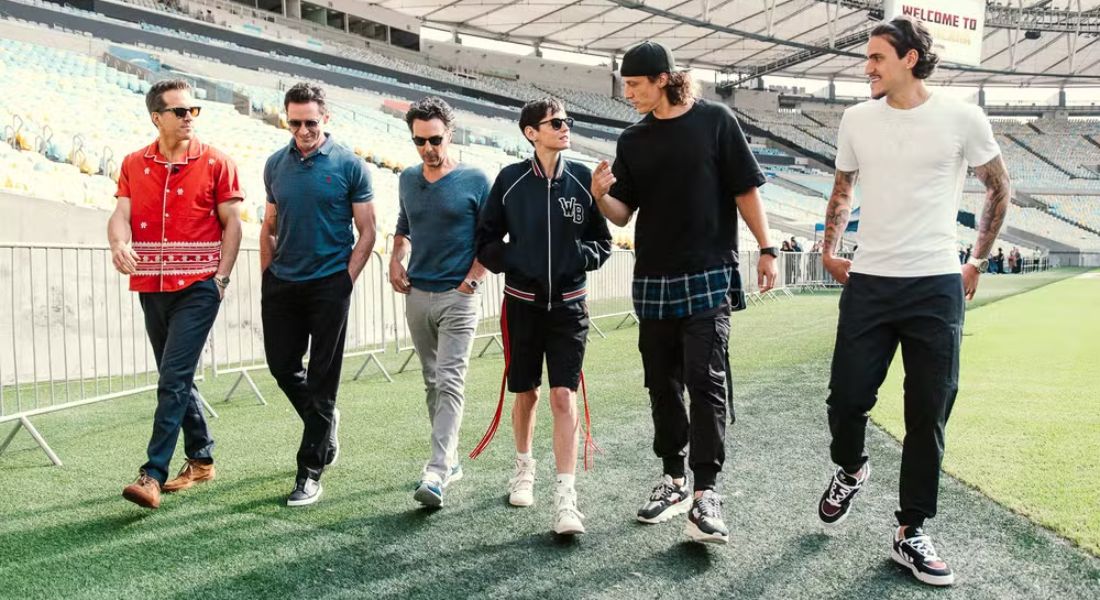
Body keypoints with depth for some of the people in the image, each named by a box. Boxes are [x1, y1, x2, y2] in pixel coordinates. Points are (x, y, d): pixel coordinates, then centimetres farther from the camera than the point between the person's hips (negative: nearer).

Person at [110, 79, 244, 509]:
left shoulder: (215, 163, -2)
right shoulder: (134, 164, 9)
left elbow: (231, 223, 0)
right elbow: (121, 213, 1)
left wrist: (222, 276, -8)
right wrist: (119, 243, -22)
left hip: (198, 287, -5)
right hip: (151, 286, 5)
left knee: (173, 379, -11)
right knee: (176, 378, 14)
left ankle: (153, 474, -11)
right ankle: (201, 459, 28)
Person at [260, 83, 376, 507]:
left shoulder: (349, 165, -5)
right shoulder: (276, 164, 7)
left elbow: (366, 231, -3)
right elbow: (269, 226, 15)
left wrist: (347, 280, -11)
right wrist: (267, 275, 7)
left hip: (329, 285, -4)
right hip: (281, 283, 5)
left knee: (322, 379, 0)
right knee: (281, 366, 10)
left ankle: (310, 472, 8)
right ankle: (325, 423, 37)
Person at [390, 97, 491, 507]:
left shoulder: (475, 181, -4)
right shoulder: (407, 180, 10)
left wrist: (471, 281, -12)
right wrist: (395, 259, 5)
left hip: (457, 296, -6)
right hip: (417, 295, 6)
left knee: (450, 382, -13)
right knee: (432, 382, 12)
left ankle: (436, 473, -18)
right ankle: (450, 461, 24)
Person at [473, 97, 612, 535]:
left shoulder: (582, 179, 0)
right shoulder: (510, 180, -2)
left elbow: (602, 241, 7)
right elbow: (486, 240, 5)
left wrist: (580, 257, -12)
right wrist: (512, 260, -11)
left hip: (568, 305, 0)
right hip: (522, 303, 1)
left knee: (563, 397, -8)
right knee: (525, 394, 12)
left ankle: (565, 498, -8)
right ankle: (524, 468, 37)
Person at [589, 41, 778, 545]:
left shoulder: (715, 121, -1)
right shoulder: (633, 141, 9)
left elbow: (745, 190, 1)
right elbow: (623, 214, 8)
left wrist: (766, 248, -3)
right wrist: (602, 196, -13)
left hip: (709, 277, -4)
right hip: (652, 281, 5)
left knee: (706, 381, -10)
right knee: (663, 384, 10)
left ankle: (705, 494, -9)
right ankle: (673, 480, 22)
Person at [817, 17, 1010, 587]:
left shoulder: (962, 118, -3)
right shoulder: (856, 120, 5)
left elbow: (998, 188, 10)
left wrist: (977, 263, 9)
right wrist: (828, 250, 13)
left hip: (937, 287, -2)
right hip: (868, 283, 2)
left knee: (928, 415, 1)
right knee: (846, 398, 1)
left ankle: (911, 534, 13)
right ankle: (850, 470, 34)